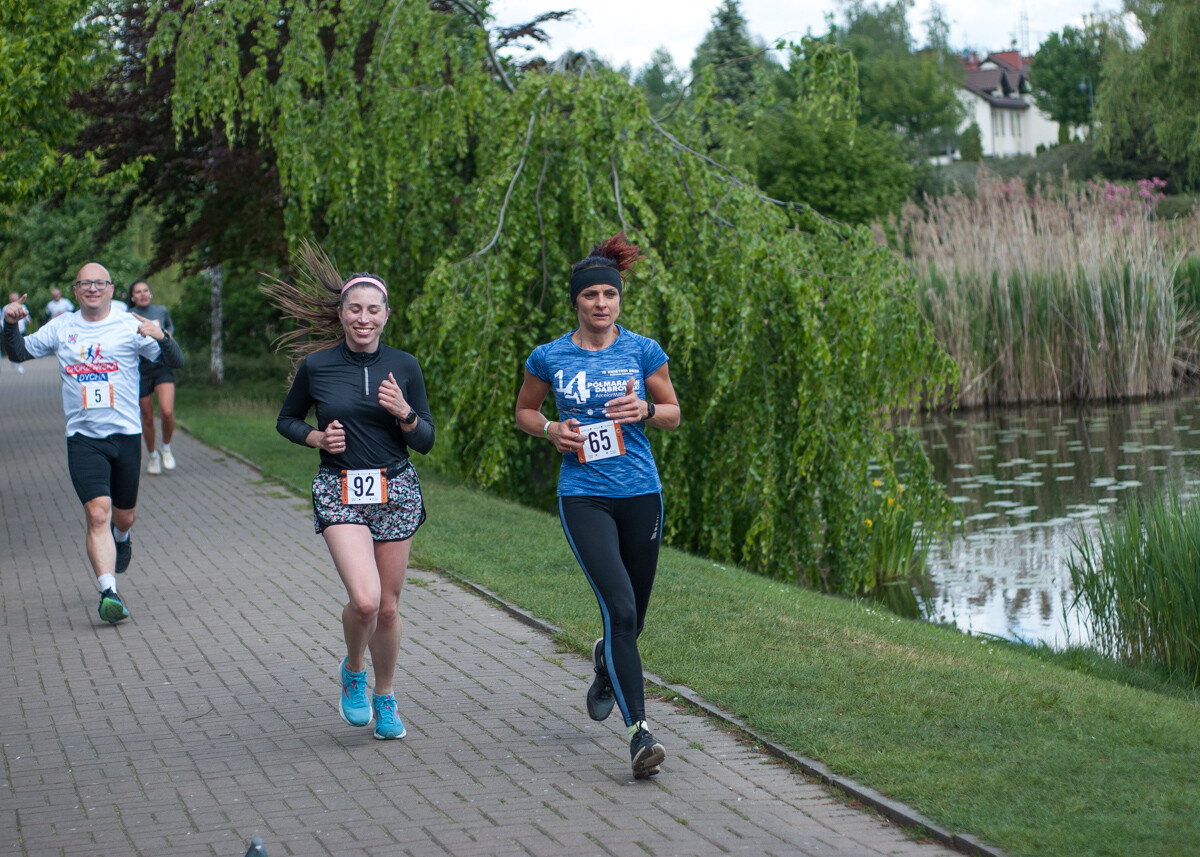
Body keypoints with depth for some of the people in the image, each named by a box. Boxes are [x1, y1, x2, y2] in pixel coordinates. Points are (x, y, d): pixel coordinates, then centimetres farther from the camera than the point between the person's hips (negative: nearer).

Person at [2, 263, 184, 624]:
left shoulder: (129, 327, 0)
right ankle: (108, 593, -19)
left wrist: (161, 337, -25)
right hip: (83, 437, 0)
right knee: (97, 514, -16)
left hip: (125, 434, 0)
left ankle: (121, 538, 52)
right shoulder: (61, 328, 8)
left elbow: (176, 362, -4)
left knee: (124, 515, 15)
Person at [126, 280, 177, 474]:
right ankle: (152, 456, 27)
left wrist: (168, 335, 7)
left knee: (167, 411, -19)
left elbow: (170, 326, 28)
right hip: (140, 368, -1)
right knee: (147, 418, 4)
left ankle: (166, 449, 7)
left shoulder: (161, 310, 8)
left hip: (162, 365, 1)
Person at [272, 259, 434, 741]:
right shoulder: (316, 366, -2)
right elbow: (286, 419, 13)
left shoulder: (404, 366, 1)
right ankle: (353, 672, 11)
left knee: (388, 606, 6)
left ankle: (385, 699, 29)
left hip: (396, 491, 2)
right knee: (364, 598, -20)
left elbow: (426, 442, 4)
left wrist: (404, 413, -15)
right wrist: (318, 438, -6)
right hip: (339, 492, -2)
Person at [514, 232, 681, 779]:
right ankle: (639, 731, -17)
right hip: (583, 496, -2)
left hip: (640, 494, 2)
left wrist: (644, 410, -11)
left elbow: (673, 415, 10)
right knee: (619, 606, -18)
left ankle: (605, 661, 49)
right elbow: (524, 411, 15)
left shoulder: (643, 352, 1)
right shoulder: (549, 358, 1)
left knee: (633, 618, 12)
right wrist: (551, 430, -5)